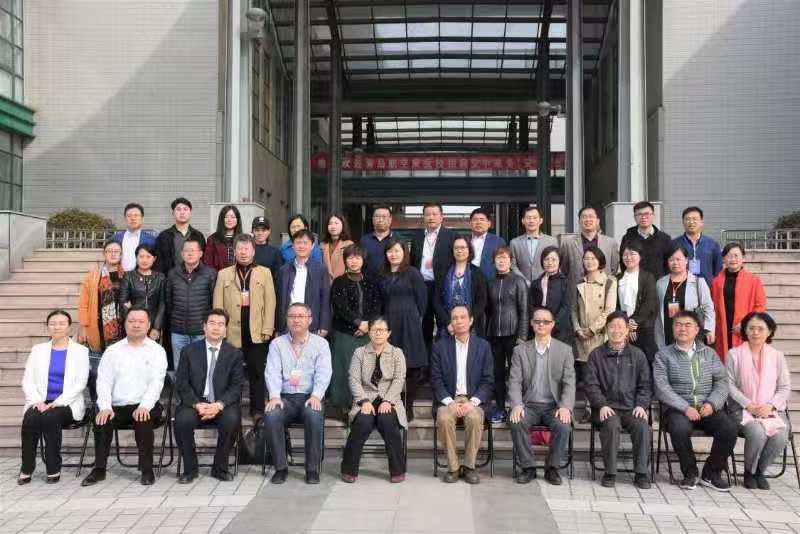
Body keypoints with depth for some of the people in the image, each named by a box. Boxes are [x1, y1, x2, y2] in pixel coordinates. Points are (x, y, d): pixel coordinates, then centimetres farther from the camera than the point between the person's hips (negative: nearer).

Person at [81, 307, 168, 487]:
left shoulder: (157, 350, 6)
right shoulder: (112, 351, 13)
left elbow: (156, 382, -6)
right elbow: (104, 381, 3)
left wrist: (144, 406, -23)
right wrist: (105, 407, -15)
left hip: (144, 406, -2)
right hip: (117, 407, 2)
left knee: (143, 420, -32)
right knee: (101, 420, -26)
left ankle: (147, 469, -18)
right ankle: (99, 469, -13)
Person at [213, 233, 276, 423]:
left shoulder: (264, 273, 9)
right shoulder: (224, 274, 11)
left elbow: (270, 303, 3)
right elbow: (218, 305, 7)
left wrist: (267, 330, -5)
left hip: (257, 333, -1)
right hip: (231, 333, 1)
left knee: (257, 372, 2)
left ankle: (257, 409, 9)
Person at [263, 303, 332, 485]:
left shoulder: (320, 343, 9)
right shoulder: (277, 344, 12)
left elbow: (323, 373, -3)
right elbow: (273, 372, 0)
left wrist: (316, 396, -20)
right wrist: (274, 396, -18)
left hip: (309, 397, -1)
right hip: (285, 398, 1)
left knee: (314, 415, -34)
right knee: (271, 415, -30)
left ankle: (312, 469, -19)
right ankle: (280, 467, -14)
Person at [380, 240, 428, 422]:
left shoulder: (412, 273, -1)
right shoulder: (383, 276, 13)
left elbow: (421, 299, -1)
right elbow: (382, 301, 15)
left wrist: (416, 319, 1)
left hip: (409, 324, -4)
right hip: (389, 324, 4)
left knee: (411, 366, -2)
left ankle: (408, 407, 7)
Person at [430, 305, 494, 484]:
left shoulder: (483, 346, 6)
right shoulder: (440, 346, 5)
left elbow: (488, 380, 2)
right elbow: (436, 380, 1)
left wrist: (472, 402, -13)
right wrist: (450, 402, -14)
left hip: (473, 399, 0)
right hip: (448, 399, 0)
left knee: (475, 418, -31)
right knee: (444, 418, -30)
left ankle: (469, 466, -14)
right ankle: (453, 467, -15)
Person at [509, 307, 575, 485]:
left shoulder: (565, 350, 6)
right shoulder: (520, 350, 7)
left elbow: (569, 382, -2)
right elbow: (515, 381, -1)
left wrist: (565, 407, -18)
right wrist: (517, 405, -19)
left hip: (554, 405, 0)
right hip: (529, 405, 1)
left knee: (563, 426, -30)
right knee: (516, 423, -30)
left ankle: (552, 468, -7)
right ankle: (528, 467, -10)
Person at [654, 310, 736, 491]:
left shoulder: (709, 353, 17)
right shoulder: (664, 355, 7)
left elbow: (722, 381, 9)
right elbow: (662, 388, -4)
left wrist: (712, 404, -10)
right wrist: (685, 408, -16)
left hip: (707, 408, 3)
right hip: (678, 408, -3)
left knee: (729, 428, -25)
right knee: (680, 429, -34)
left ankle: (712, 473, -2)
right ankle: (690, 473, -8)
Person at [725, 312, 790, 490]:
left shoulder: (777, 356, 11)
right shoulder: (734, 354, 3)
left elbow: (785, 387, 8)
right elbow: (730, 385, -2)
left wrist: (771, 406, -9)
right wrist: (749, 405, -12)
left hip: (771, 410, 2)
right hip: (743, 409, -2)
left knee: (780, 436, -28)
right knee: (757, 433, -32)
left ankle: (760, 470, 1)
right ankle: (749, 472, -2)